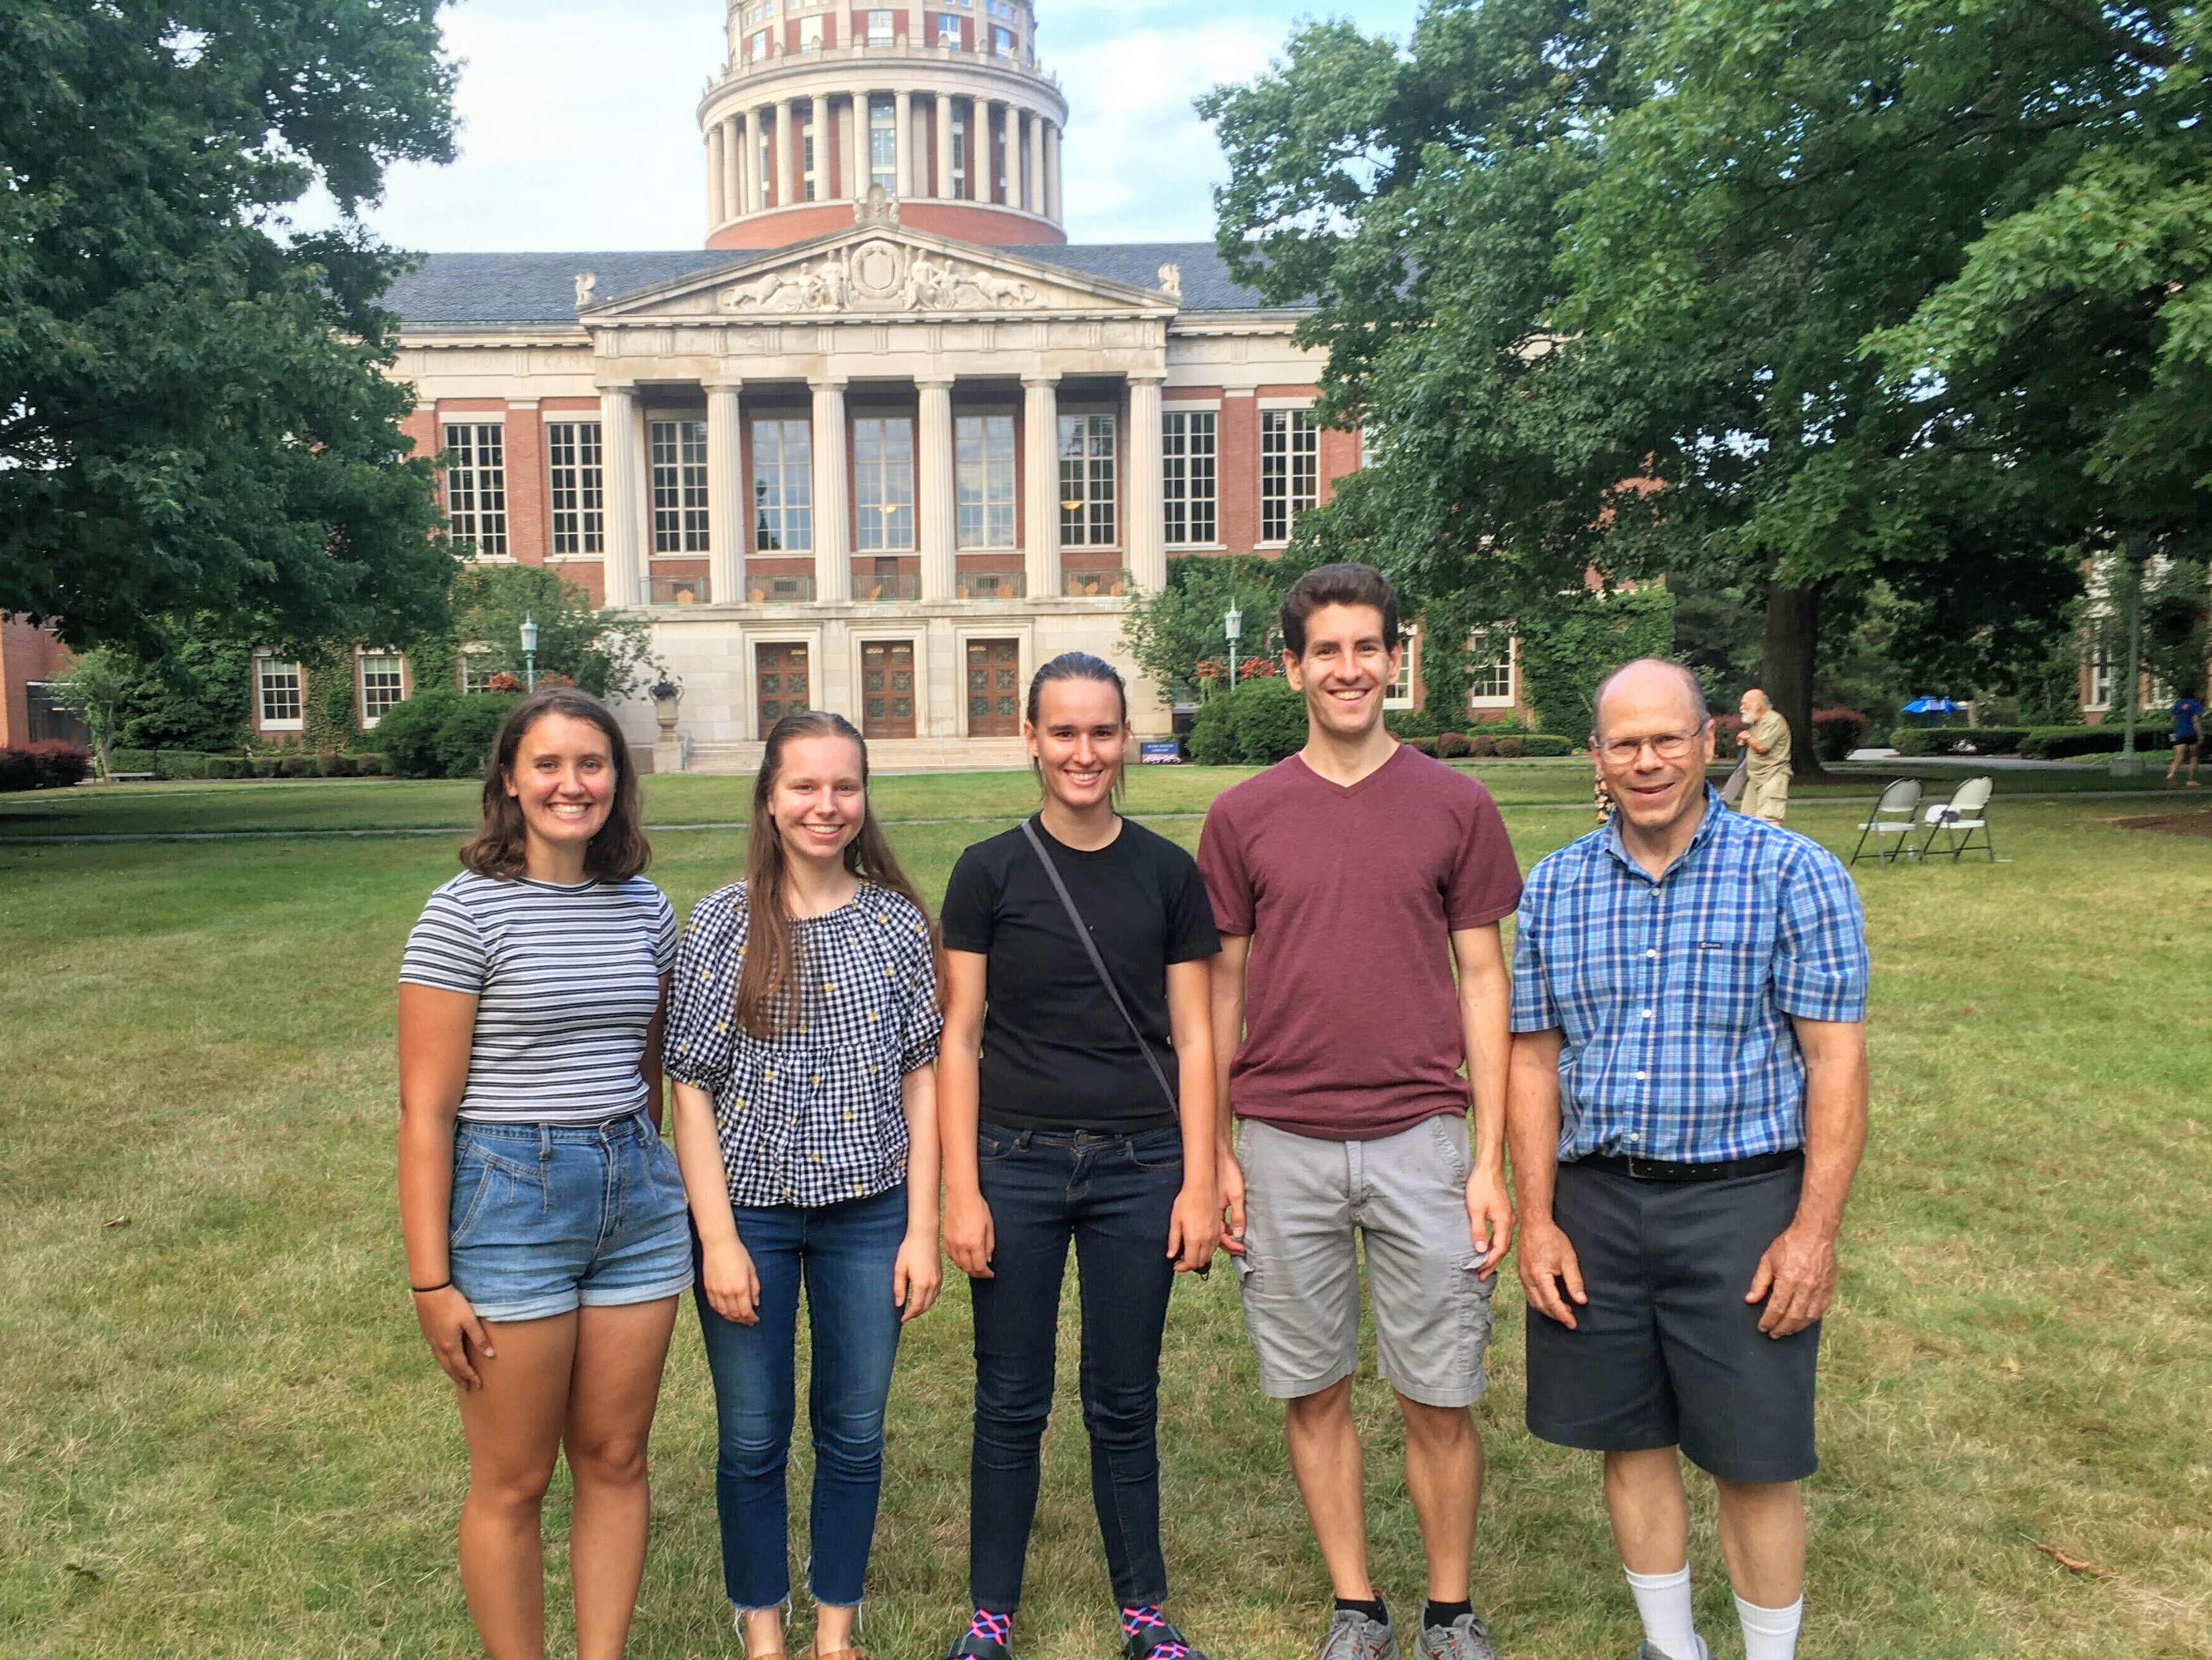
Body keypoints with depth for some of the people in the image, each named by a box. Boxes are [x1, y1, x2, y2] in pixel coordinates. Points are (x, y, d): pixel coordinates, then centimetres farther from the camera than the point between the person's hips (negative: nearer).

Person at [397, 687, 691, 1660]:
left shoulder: (646, 910, 5)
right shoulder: (467, 911, -10)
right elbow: (425, 1110, -11)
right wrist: (431, 1280, -12)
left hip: (635, 1196, 5)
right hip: (507, 1198, -5)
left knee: (614, 1460, 14)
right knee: (513, 1481, 8)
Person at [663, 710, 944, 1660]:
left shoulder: (897, 921, 0)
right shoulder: (722, 922, -5)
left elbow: (920, 1076, 2)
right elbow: (692, 1086, -5)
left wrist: (922, 1228, -1)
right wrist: (719, 1238, -10)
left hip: (867, 1212, 1)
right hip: (748, 1209, -1)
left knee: (855, 1433, 12)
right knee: (753, 1439, 11)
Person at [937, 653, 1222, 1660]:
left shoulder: (1168, 874, 2)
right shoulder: (990, 872, -1)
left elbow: (1192, 1039, 4)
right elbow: (959, 1038, -1)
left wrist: (1199, 1185, -1)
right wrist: (960, 1190, -5)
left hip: (1139, 1167, 1)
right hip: (1017, 1162, -1)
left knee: (1125, 1404, 12)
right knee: (1011, 1405, 9)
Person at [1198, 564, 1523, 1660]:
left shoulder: (1455, 806, 2)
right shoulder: (1243, 816, 3)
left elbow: (1482, 981, 3)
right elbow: (1222, 989, 7)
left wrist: (1490, 1159, -1)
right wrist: (1214, 1154, 3)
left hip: (1419, 1139, -1)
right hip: (1282, 1146, 1)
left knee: (1439, 1395, 6)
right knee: (1312, 1391, 11)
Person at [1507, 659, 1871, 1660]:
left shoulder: (1793, 876, -4)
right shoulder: (1554, 889, 5)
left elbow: (1836, 1061, -7)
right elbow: (1534, 1061, 7)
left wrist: (1814, 1230, -12)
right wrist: (1536, 1221, 1)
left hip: (1740, 1203, -3)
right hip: (1592, 1204, 4)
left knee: (1751, 1459, 6)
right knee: (1630, 1444, 14)